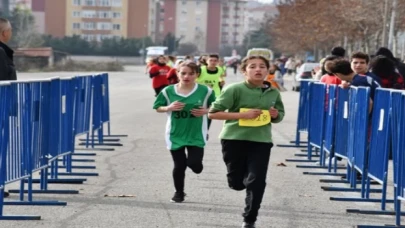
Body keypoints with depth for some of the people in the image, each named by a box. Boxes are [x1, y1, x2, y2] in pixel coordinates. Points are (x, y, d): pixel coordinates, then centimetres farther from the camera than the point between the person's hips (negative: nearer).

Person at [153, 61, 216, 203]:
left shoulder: (205, 91, -8)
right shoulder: (168, 91, -6)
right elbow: (158, 108, 4)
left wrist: (206, 111, -15)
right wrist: (169, 108, -16)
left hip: (196, 135, -1)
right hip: (175, 135, 1)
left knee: (194, 164, -13)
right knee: (179, 166, 6)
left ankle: (193, 162, 27)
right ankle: (179, 192, 30)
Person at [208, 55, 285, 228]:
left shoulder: (273, 93, 2)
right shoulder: (235, 89, -12)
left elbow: (279, 116, 19)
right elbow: (213, 113, -12)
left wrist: (276, 115, -7)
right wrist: (242, 115, -20)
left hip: (261, 141, 2)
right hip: (234, 140, -2)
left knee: (256, 182, -5)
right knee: (237, 183, 8)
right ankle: (244, 177, 46)